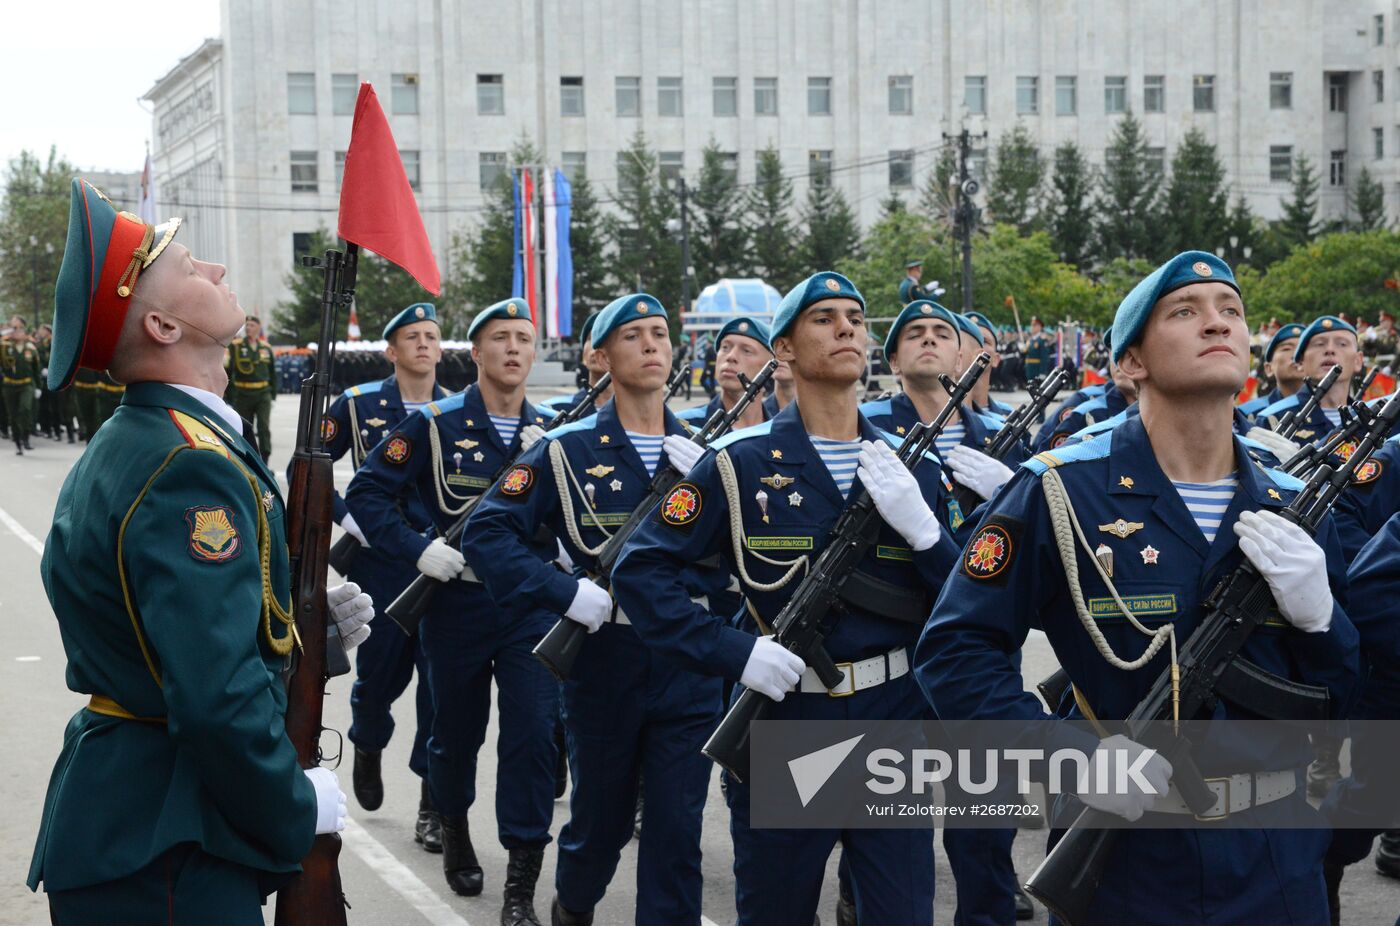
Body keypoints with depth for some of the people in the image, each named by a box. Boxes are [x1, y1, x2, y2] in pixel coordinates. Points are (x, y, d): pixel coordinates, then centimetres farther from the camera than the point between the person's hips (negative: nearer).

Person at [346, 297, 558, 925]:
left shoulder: (550, 432, 6)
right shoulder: (435, 425, -5)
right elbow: (366, 492, -6)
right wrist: (416, 549, -17)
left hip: (530, 606, 2)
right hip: (456, 606, -2)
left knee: (533, 733, -7)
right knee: (456, 731, 14)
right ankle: (454, 826, 44)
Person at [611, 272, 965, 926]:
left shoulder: (912, 466, 6)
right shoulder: (741, 463, -4)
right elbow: (640, 570, -7)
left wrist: (920, 524, -14)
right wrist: (734, 650, -17)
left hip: (896, 726, 2)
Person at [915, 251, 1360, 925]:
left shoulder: (1294, 513, 4)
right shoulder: (1060, 493, -9)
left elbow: (1348, 710, 7)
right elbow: (953, 649, -11)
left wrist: (1318, 616, -13)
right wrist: (1077, 759, -22)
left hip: (1279, 867, 4)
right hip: (1124, 868, -4)